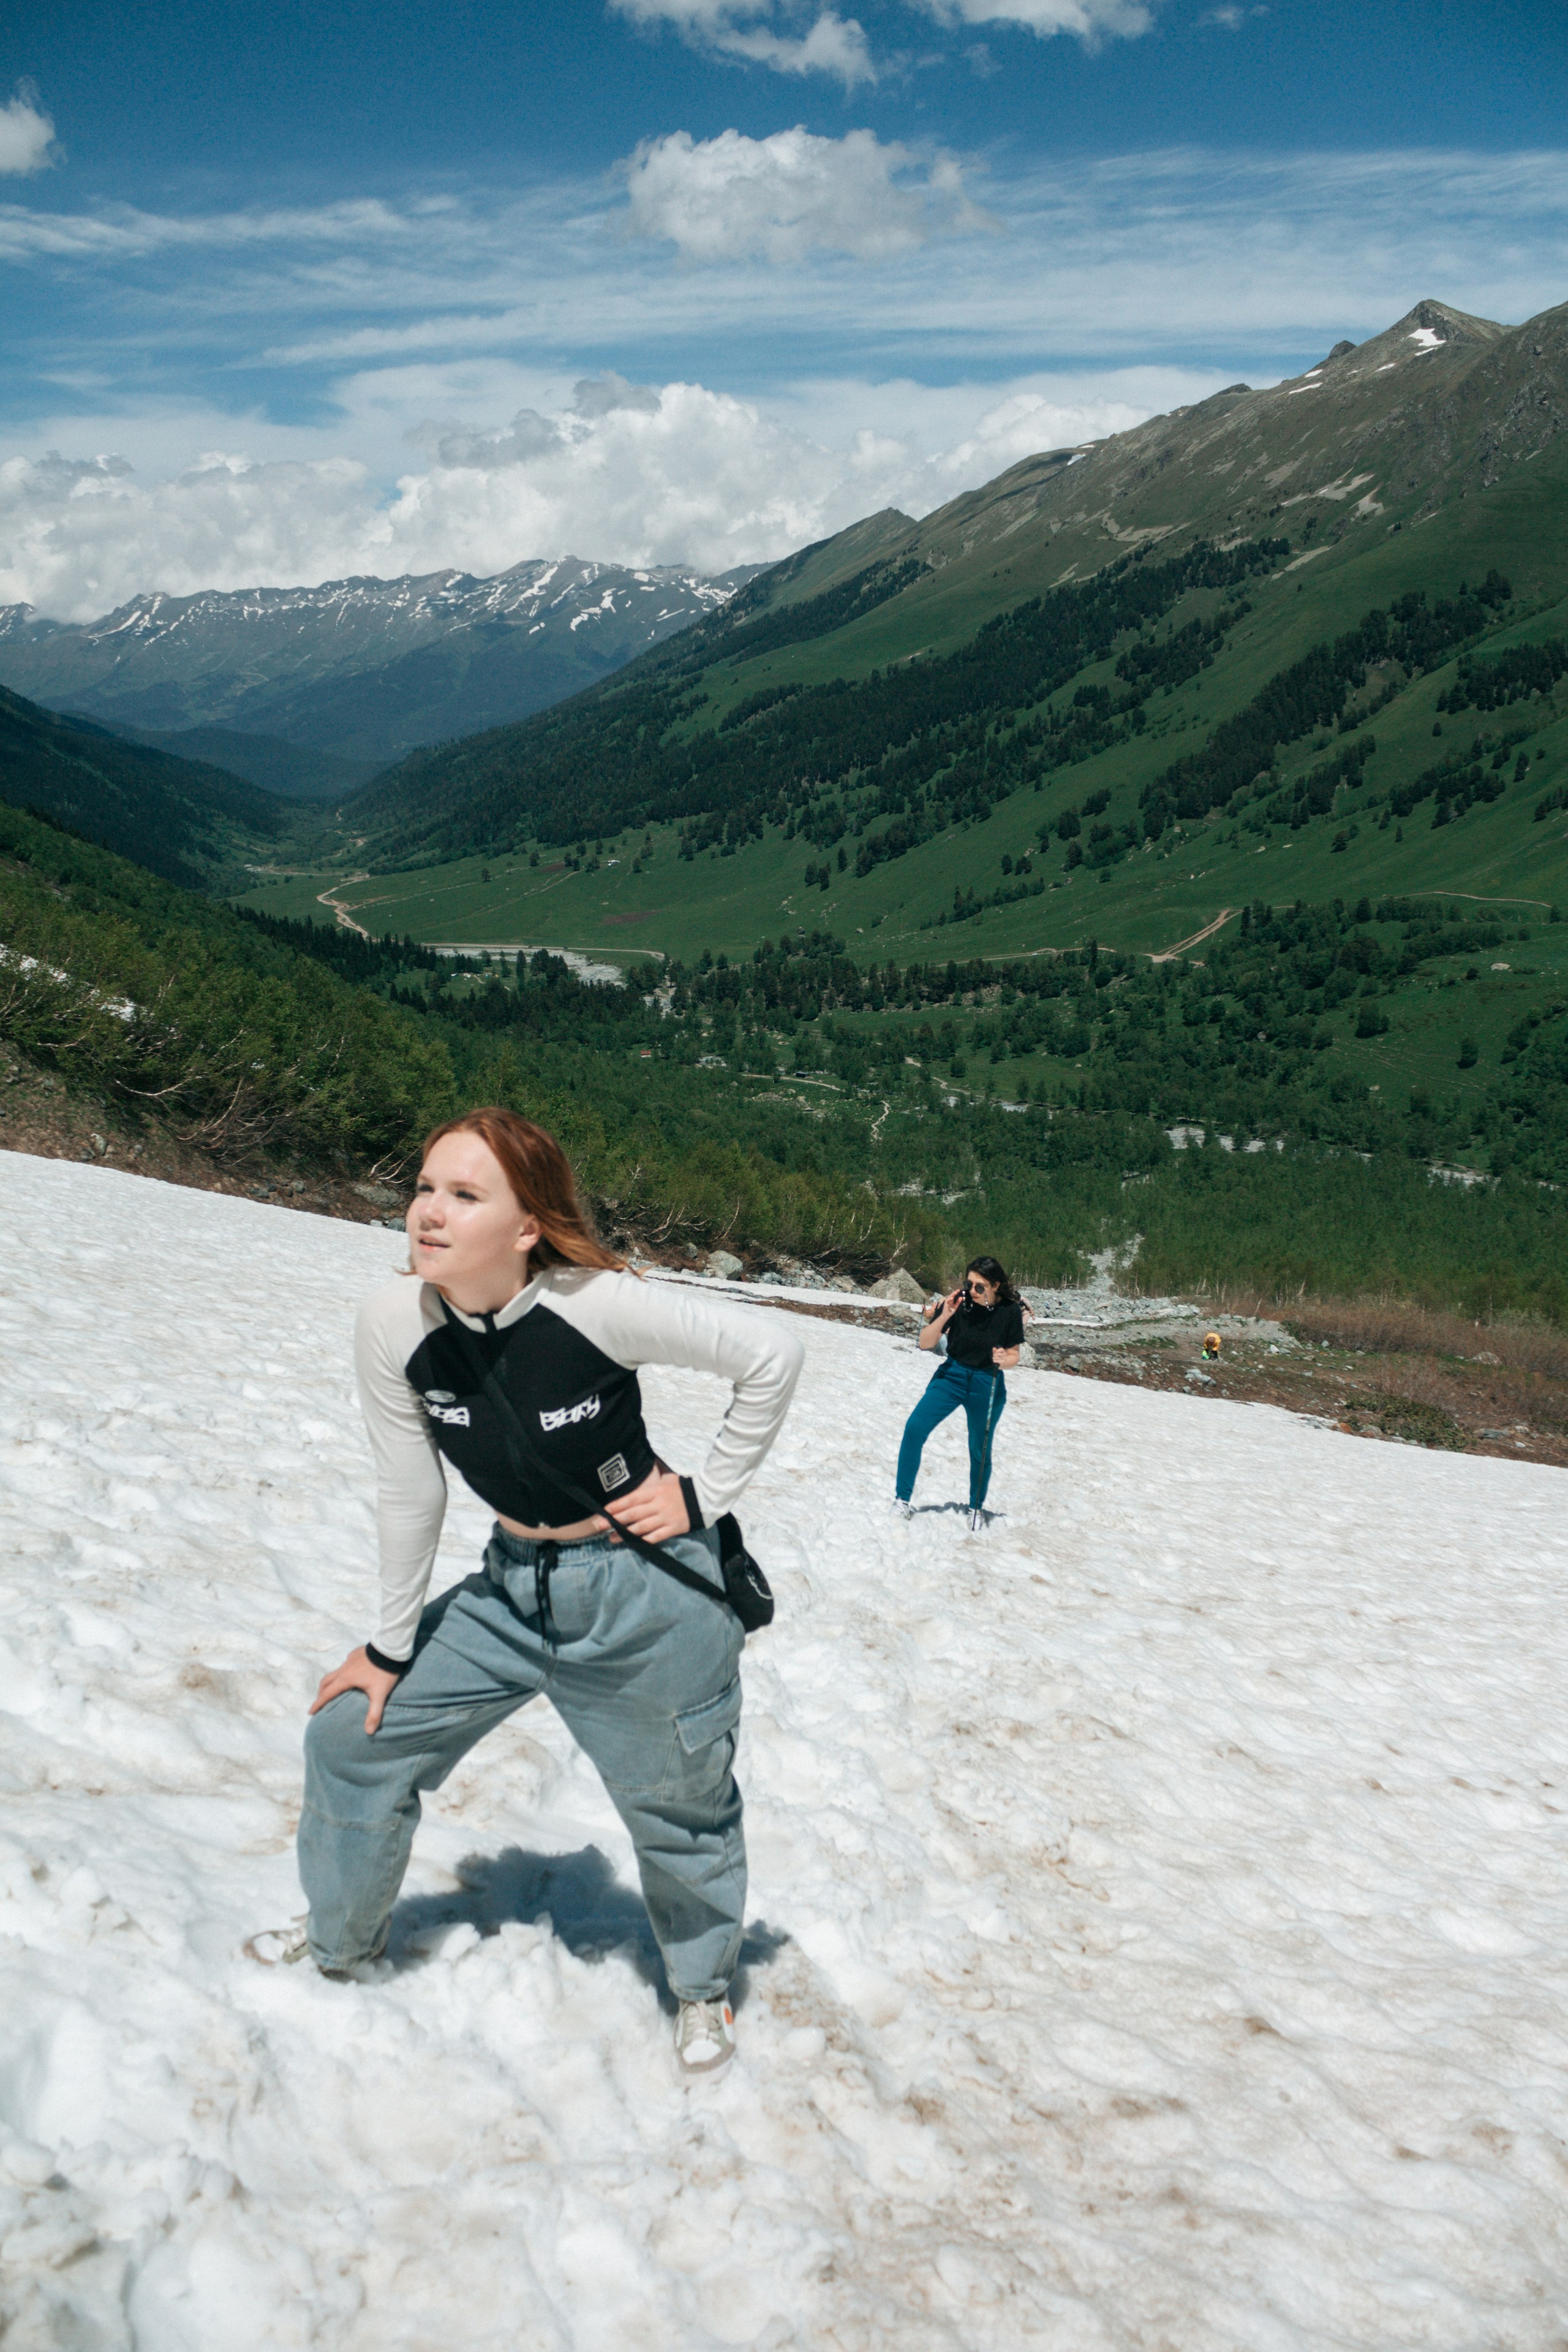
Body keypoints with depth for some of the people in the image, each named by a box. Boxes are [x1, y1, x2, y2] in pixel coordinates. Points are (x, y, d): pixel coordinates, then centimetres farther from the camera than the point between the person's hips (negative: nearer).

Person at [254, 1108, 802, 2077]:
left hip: (644, 1594, -4)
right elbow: (409, 1495, -5)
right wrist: (391, 1648, 4)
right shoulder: (395, 1322, -17)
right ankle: (342, 1940, 40)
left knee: (679, 1805, 13)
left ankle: (704, 1986, 44)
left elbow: (772, 1352, -20)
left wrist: (707, 1495, -14)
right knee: (353, 1736, 11)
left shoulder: (596, 1304, -29)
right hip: (513, 1586, 5)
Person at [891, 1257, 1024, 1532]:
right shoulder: (959, 1301, -14)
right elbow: (925, 1343, -10)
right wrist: (943, 1316, -25)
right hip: (952, 1375, 0)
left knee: (980, 1451, 9)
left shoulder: (1010, 1311, -12)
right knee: (915, 1428, -15)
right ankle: (903, 1499, -2)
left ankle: (976, 1508, 33)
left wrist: (1004, 1361, -25)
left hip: (987, 1386, 0)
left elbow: (1013, 1356, -2)